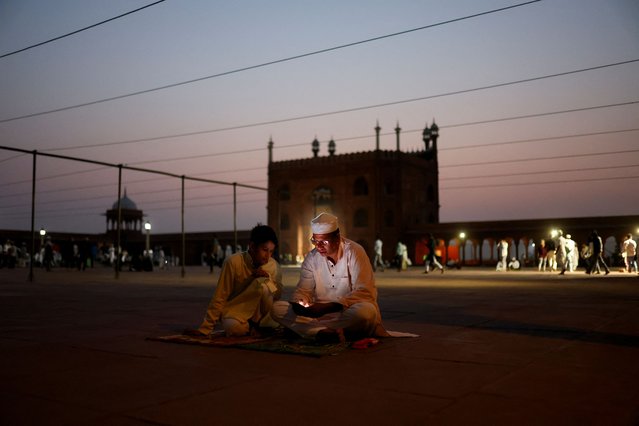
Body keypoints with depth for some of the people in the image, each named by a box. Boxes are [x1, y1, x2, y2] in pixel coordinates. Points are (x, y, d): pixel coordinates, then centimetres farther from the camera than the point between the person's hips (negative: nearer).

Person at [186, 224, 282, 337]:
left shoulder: (274, 266, -7)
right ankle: (254, 327, -5)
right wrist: (205, 329, -16)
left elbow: (277, 295, 0)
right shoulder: (233, 262, -18)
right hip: (234, 312, -3)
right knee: (234, 328, -39)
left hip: (258, 312, 3)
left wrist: (268, 279, -21)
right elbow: (220, 297, -15)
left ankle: (257, 324, -6)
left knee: (263, 283, -27)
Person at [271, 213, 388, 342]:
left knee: (366, 311, -39)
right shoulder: (312, 257, 6)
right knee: (277, 308, -16)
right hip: (321, 314, 4)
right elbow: (303, 290, 9)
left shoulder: (354, 252, -8)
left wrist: (328, 307, -27)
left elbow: (365, 292, -17)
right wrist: (299, 303, -18)